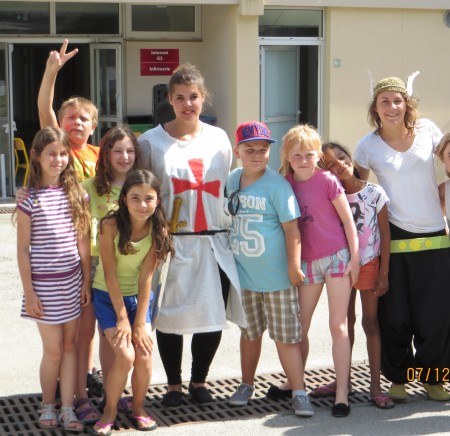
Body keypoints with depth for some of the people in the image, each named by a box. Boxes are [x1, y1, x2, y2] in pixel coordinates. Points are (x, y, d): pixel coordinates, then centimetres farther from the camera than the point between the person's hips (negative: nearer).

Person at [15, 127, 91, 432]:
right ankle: (48, 406, 23)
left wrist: (86, 282, 4)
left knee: (70, 344, 7)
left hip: (72, 281, 3)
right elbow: (23, 250, -6)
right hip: (44, 283, -3)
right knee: (53, 349, 3)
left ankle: (67, 409, 15)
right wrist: (29, 292, -8)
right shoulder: (30, 198, -8)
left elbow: (83, 242, 5)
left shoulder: (76, 194, 2)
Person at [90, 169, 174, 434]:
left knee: (144, 355, -8)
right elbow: (110, 274, -18)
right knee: (125, 356, -15)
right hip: (108, 296, -3)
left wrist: (140, 321, -13)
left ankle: (138, 407, 17)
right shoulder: (111, 225, -22)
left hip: (139, 297, 3)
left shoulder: (158, 230, -13)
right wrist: (122, 317, -16)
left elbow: (146, 276, -12)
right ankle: (110, 410, 7)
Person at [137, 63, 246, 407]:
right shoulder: (151, 142, -1)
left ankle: (199, 380, 26)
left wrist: (231, 233, 12)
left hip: (215, 243, 3)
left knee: (213, 317, 5)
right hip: (171, 244, -2)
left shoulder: (219, 138, 8)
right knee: (170, 317, 5)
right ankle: (173, 384, 23)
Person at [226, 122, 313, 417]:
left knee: (286, 336, -1)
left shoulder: (277, 185, -14)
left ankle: (299, 393, 6)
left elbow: (291, 227, -14)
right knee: (250, 332, 18)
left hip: (277, 274, -5)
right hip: (244, 274, 5)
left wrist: (294, 265, -16)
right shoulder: (232, 181, 4)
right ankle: (247, 385, 32)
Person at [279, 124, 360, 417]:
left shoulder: (327, 181, -10)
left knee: (338, 326, -4)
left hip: (337, 257, -4)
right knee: (299, 327, 11)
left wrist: (354, 259, -7)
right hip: (307, 262, 4)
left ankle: (342, 394, -1)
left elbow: (348, 219, -6)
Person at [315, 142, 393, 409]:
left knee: (371, 323, 1)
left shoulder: (375, 194, -8)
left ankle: (376, 387, 4)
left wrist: (384, 273, -8)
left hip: (369, 265, -3)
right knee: (346, 322, 13)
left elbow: (385, 235, -6)